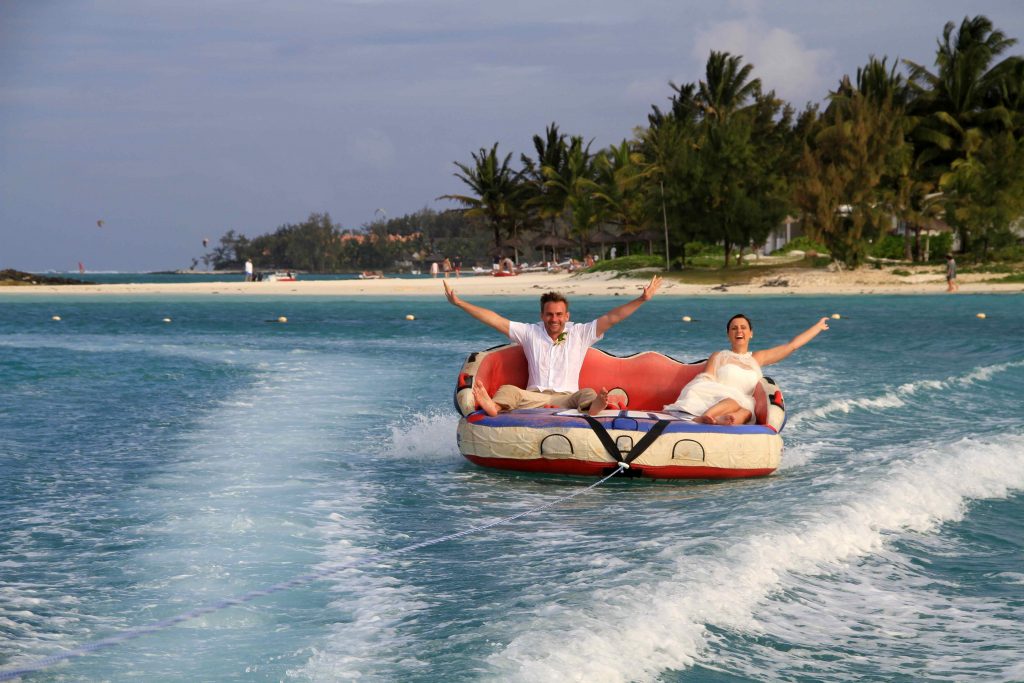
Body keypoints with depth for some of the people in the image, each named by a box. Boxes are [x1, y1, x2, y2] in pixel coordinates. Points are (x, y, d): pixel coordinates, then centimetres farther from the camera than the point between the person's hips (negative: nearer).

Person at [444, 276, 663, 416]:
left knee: (588, 394, -33)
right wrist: (458, 303, 6)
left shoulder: (580, 334, 11)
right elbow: (494, 320, 11)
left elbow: (611, 318, 5)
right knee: (507, 390, -28)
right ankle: (493, 407, -63)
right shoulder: (530, 333, 14)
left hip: (567, 398, -1)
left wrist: (642, 300, -4)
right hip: (533, 397, 1)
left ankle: (592, 409, -70)